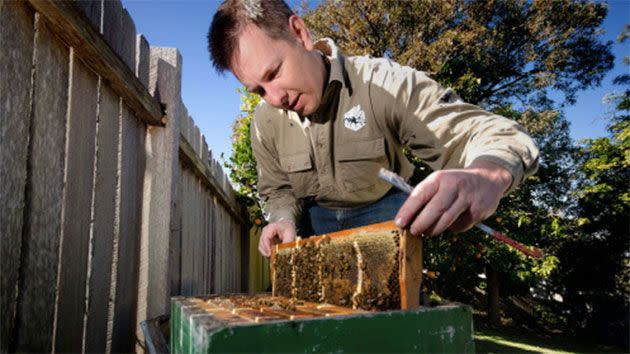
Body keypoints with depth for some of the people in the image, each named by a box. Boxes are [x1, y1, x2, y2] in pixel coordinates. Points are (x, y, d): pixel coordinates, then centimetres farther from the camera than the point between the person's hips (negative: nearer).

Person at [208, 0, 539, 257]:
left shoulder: (384, 84, -26)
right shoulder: (265, 122, -11)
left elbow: (491, 134, -31)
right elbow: (278, 190, 5)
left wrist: (488, 177, -56)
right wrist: (285, 219, -19)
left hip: (382, 211, -3)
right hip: (315, 219, 4)